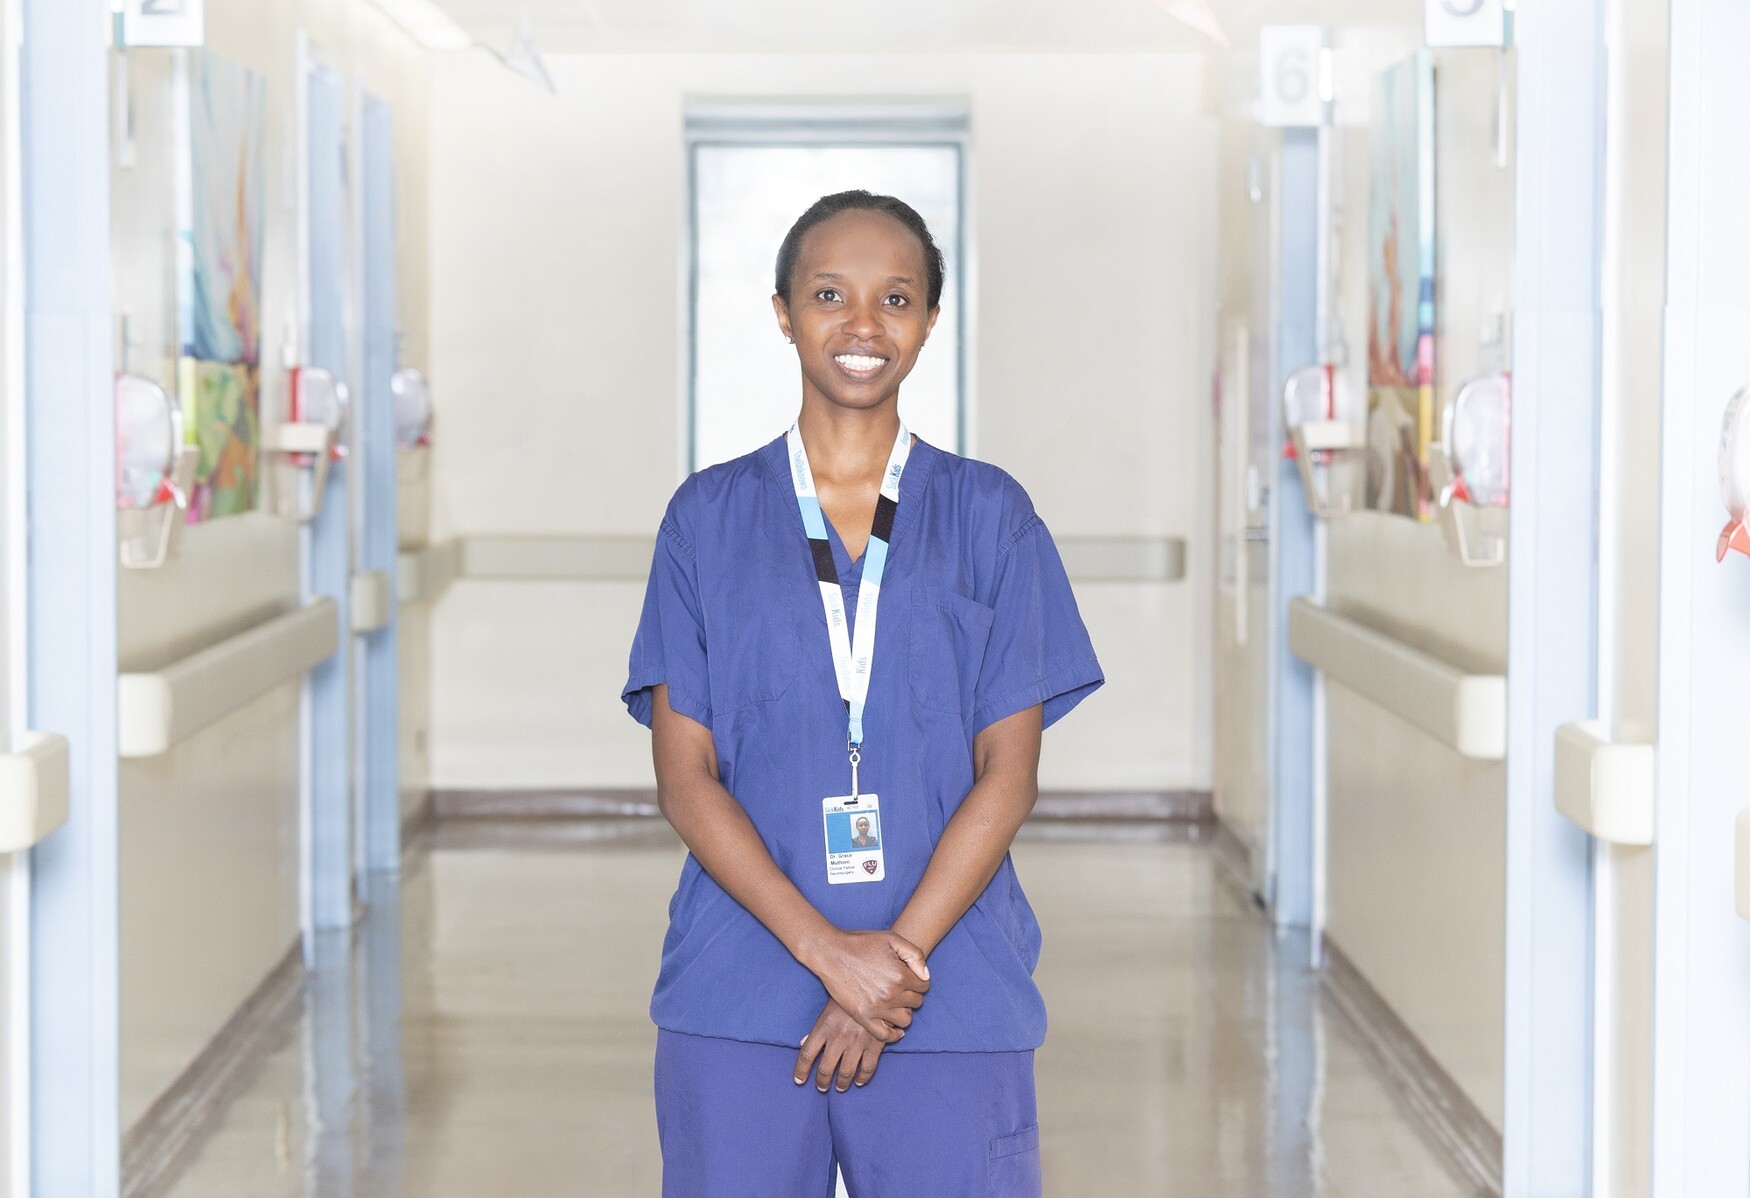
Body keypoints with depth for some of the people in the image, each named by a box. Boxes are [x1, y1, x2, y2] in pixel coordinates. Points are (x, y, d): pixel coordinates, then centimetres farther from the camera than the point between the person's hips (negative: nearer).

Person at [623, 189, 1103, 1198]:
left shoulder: (989, 516, 7)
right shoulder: (710, 517, 7)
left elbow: (1009, 774, 2)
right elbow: (685, 776, 1)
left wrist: (899, 953, -11)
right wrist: (828, 951, -12)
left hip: (954, 1000, 0)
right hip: (737, 1000, 0)